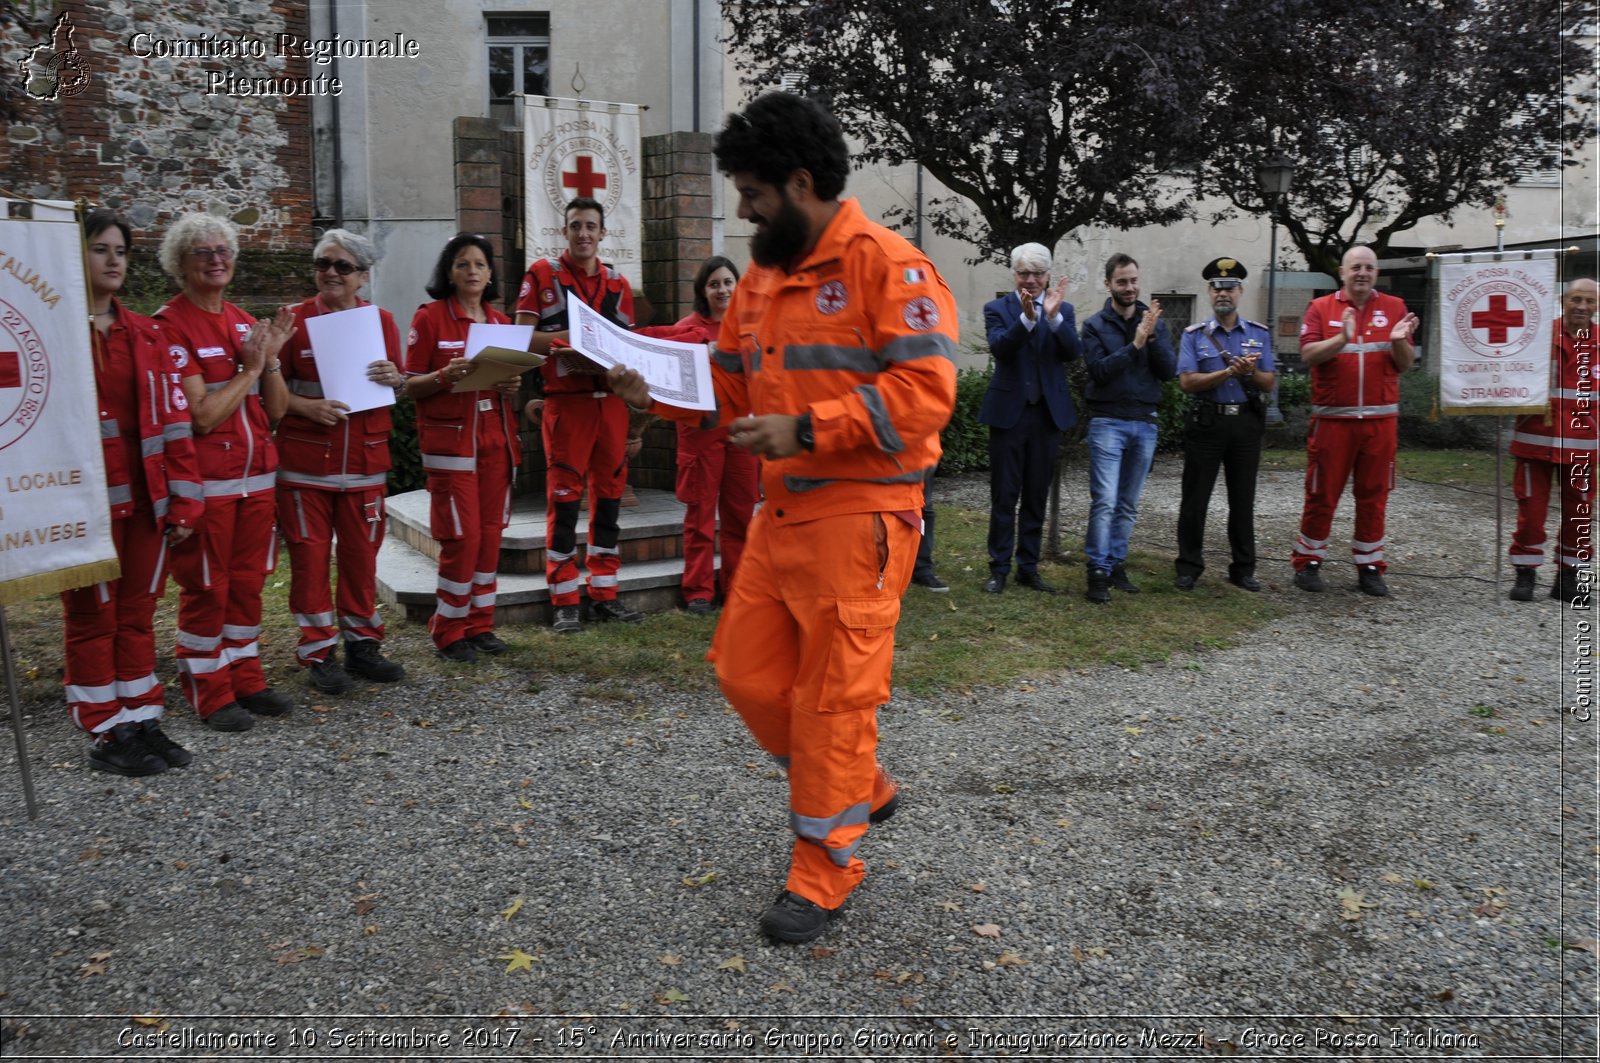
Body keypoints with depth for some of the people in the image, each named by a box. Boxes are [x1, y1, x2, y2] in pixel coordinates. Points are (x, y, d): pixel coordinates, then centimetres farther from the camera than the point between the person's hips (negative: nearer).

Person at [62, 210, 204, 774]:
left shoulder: (146, 333, 10)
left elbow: (173, 417, 8)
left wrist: (184, 496, 5)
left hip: (146, 498, 5)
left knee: (138, 614, 13)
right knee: (93, 618, 6)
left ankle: (141, 722, 24)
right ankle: (105, 735, 16)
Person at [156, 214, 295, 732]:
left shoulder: (244, 323, 11)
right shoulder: (170, 325, -9)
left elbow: (276, 410, 7)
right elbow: (203, 415, -15)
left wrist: (271, 356, -6)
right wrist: (249, 367, -10)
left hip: (256, 474, 6)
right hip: (206, 479, -6)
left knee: (248, 581, 13)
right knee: (206, 587, 3)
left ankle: (246, 679, 24)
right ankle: (210, 693, 14)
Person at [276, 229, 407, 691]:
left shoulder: (382, 321, 7)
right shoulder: (294, 320, -1)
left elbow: (400, 388, 13)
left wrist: (394, 379, -10)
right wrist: (307, 407, -18)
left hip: (365, 458, 2)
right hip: (305, 461, -2)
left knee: (362, 553, 9)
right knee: (310, 555, 2)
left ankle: (362, 643, 22)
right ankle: (318, 653, 13)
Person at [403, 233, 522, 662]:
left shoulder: (500, 322, 12)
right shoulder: (430, 317, -3)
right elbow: (411, 385, -5)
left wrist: (513, 387, -2)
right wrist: (446, 375, -23)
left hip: (495, 438, 5)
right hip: (450, 439, -5)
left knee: (491, 534, 6)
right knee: (463, 537, -7)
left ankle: (480, 623, 18)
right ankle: (448, 631, 8)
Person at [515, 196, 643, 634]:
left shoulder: (618, 284, 15)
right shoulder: (542, 275, 3)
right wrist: (571, 337, -18)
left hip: (611, 399, 5)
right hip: (566, 400, -4)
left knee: (609, 498, 8)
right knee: (564, 500, -3)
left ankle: (604, 594, 17)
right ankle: (564, 602, 5)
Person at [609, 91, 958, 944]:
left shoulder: (888, 266, -10)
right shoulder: (764, 277, 16)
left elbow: (925, 392, -19)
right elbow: (727, 385, 22)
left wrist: (805, 430, -22)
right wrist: (653, 387, 6)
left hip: (857, 516, -8)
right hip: (781, 512, 9)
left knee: (832, 696, 0)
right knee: (747, 675, 11)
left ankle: (824, 872, 19)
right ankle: (863, 791, 34)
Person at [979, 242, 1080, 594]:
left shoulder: (1063, 309, 7)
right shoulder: (997, 309, 0)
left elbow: (1074, 352, -9)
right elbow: (999, 349, -17)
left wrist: (1053, 316, -22)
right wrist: (1027, 317, -31)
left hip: (1048, 414, 2)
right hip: (1009, 413, -2)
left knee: (1036, 497, 9)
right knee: (1004, 497, 2)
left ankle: (1029, 568, 19)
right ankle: (999, 569, 12)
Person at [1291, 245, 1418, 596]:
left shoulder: (1394, 307, 8)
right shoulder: (1321, 307, 3)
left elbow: (1405, 365, 5)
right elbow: (1307, 355, -10)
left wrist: (1398, 341, -15)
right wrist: (1342, 338, -24)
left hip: (1380, 419, 2)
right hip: (1332, 418, -2)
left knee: (1374, 495, 7)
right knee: (1322, 492, 2)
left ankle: (1369, 566, 17)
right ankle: (1308, 561, 14)